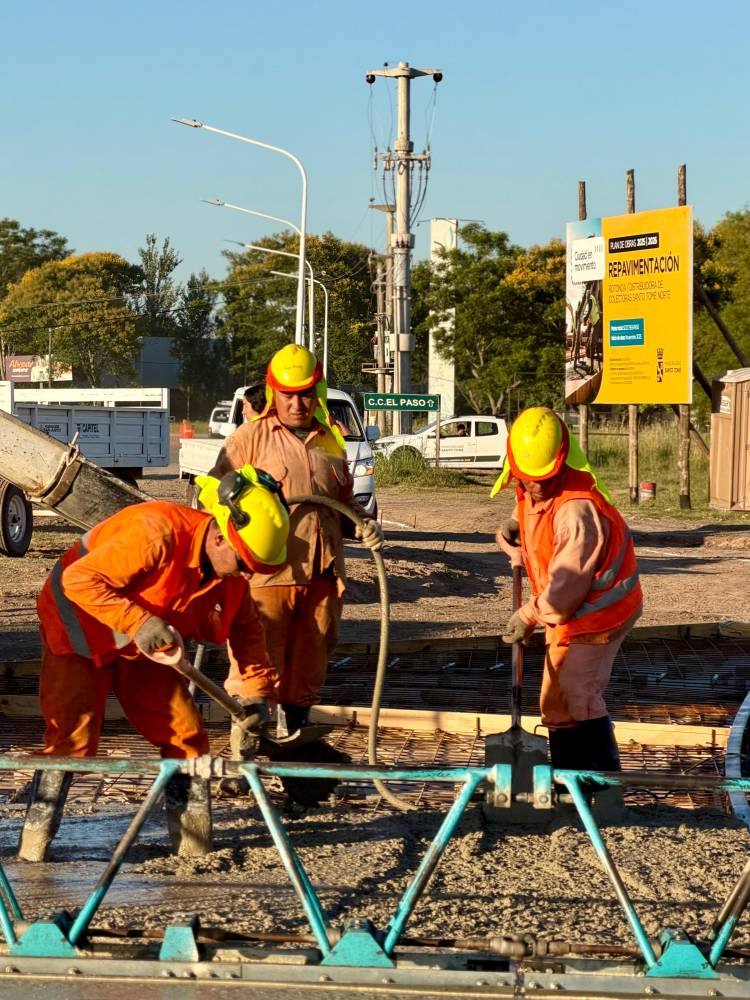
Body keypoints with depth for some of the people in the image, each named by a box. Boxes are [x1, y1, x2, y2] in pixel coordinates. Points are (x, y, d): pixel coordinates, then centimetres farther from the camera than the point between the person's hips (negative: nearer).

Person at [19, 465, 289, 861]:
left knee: (186, 733, 0)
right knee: (72, 738, -15)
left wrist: (254, 691, 0)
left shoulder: (226, 569, -9)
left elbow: (245, 626, 8)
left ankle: (193, 846, 10)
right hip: (81, 632, -7)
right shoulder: (157, 534, -35)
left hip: (143, 647, 7)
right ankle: (32, 847, -4)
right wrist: (138, 622, -44)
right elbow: (79, 580, -37)